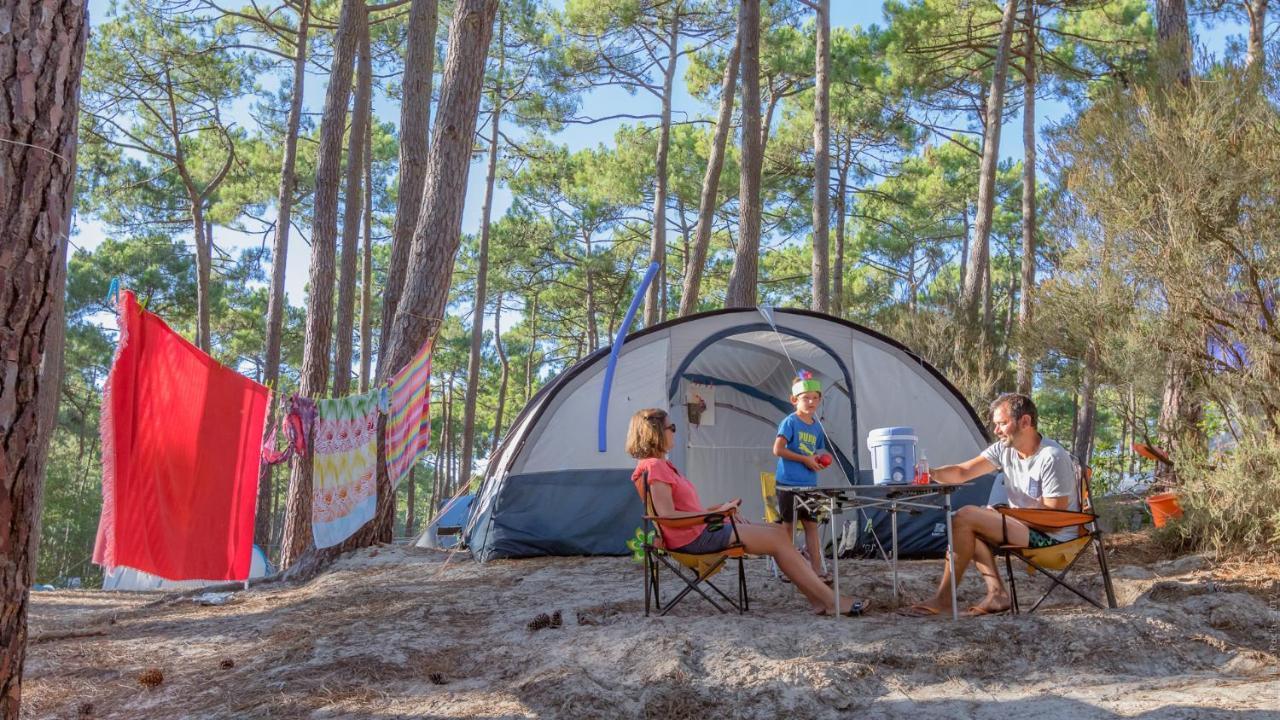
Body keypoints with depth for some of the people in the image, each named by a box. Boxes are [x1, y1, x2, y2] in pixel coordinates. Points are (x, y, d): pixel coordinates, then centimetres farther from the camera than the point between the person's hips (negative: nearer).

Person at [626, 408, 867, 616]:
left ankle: (818, 599, -3)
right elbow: (668, 515, -23)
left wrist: (719, 509, 7)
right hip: (694, 538, -10)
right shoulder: (654, 467, -14)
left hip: (701, 532, 10)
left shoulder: (661, 465, 19)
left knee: (777, 532, 4)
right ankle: (831, 601, -6)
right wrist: (715, 512, -18)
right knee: (777, 539, -10)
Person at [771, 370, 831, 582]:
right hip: (788, 483, -6)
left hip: (809, 484, 6)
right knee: (787, 525, 1)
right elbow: (778, 450, -18)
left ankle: (817, 569, 8)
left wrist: (819, 459, -2)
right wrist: (805, 459, -17)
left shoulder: (817, 427, 12)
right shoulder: (790, 422, -9)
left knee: (811, 525, 6)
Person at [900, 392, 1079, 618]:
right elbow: (963, 472, -1)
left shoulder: (1052, 458, -22)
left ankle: (942, 598, -12)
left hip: (1053, 538, -9)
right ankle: (997, 593, -6)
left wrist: (1005, 513, -12)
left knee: (966, 516, -18)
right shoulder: (1004, 450, 3)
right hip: (1027, 527, 9)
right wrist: (931, 474, -21)